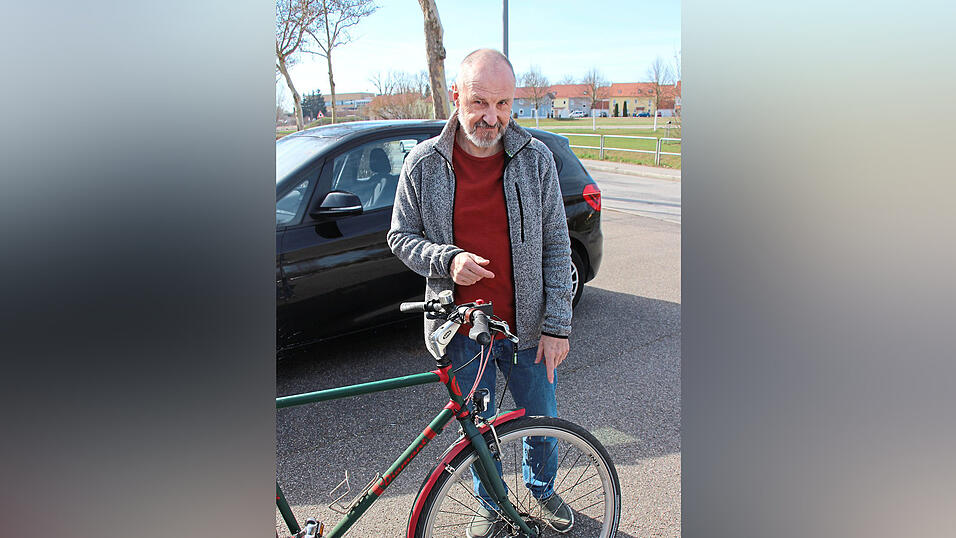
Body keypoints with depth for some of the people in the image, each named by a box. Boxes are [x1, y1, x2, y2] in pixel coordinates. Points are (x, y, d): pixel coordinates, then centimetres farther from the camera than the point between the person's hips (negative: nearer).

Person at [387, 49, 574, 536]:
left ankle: (542, 488, 50)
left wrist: (557, 326, -7)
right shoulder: (423, 163, -8)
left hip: (527, 329, 1)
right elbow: (401, 237, 1)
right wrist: (447, 259, -20)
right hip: (461, 331, 0)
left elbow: (556, 246, -3)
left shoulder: (536, 158, -6)